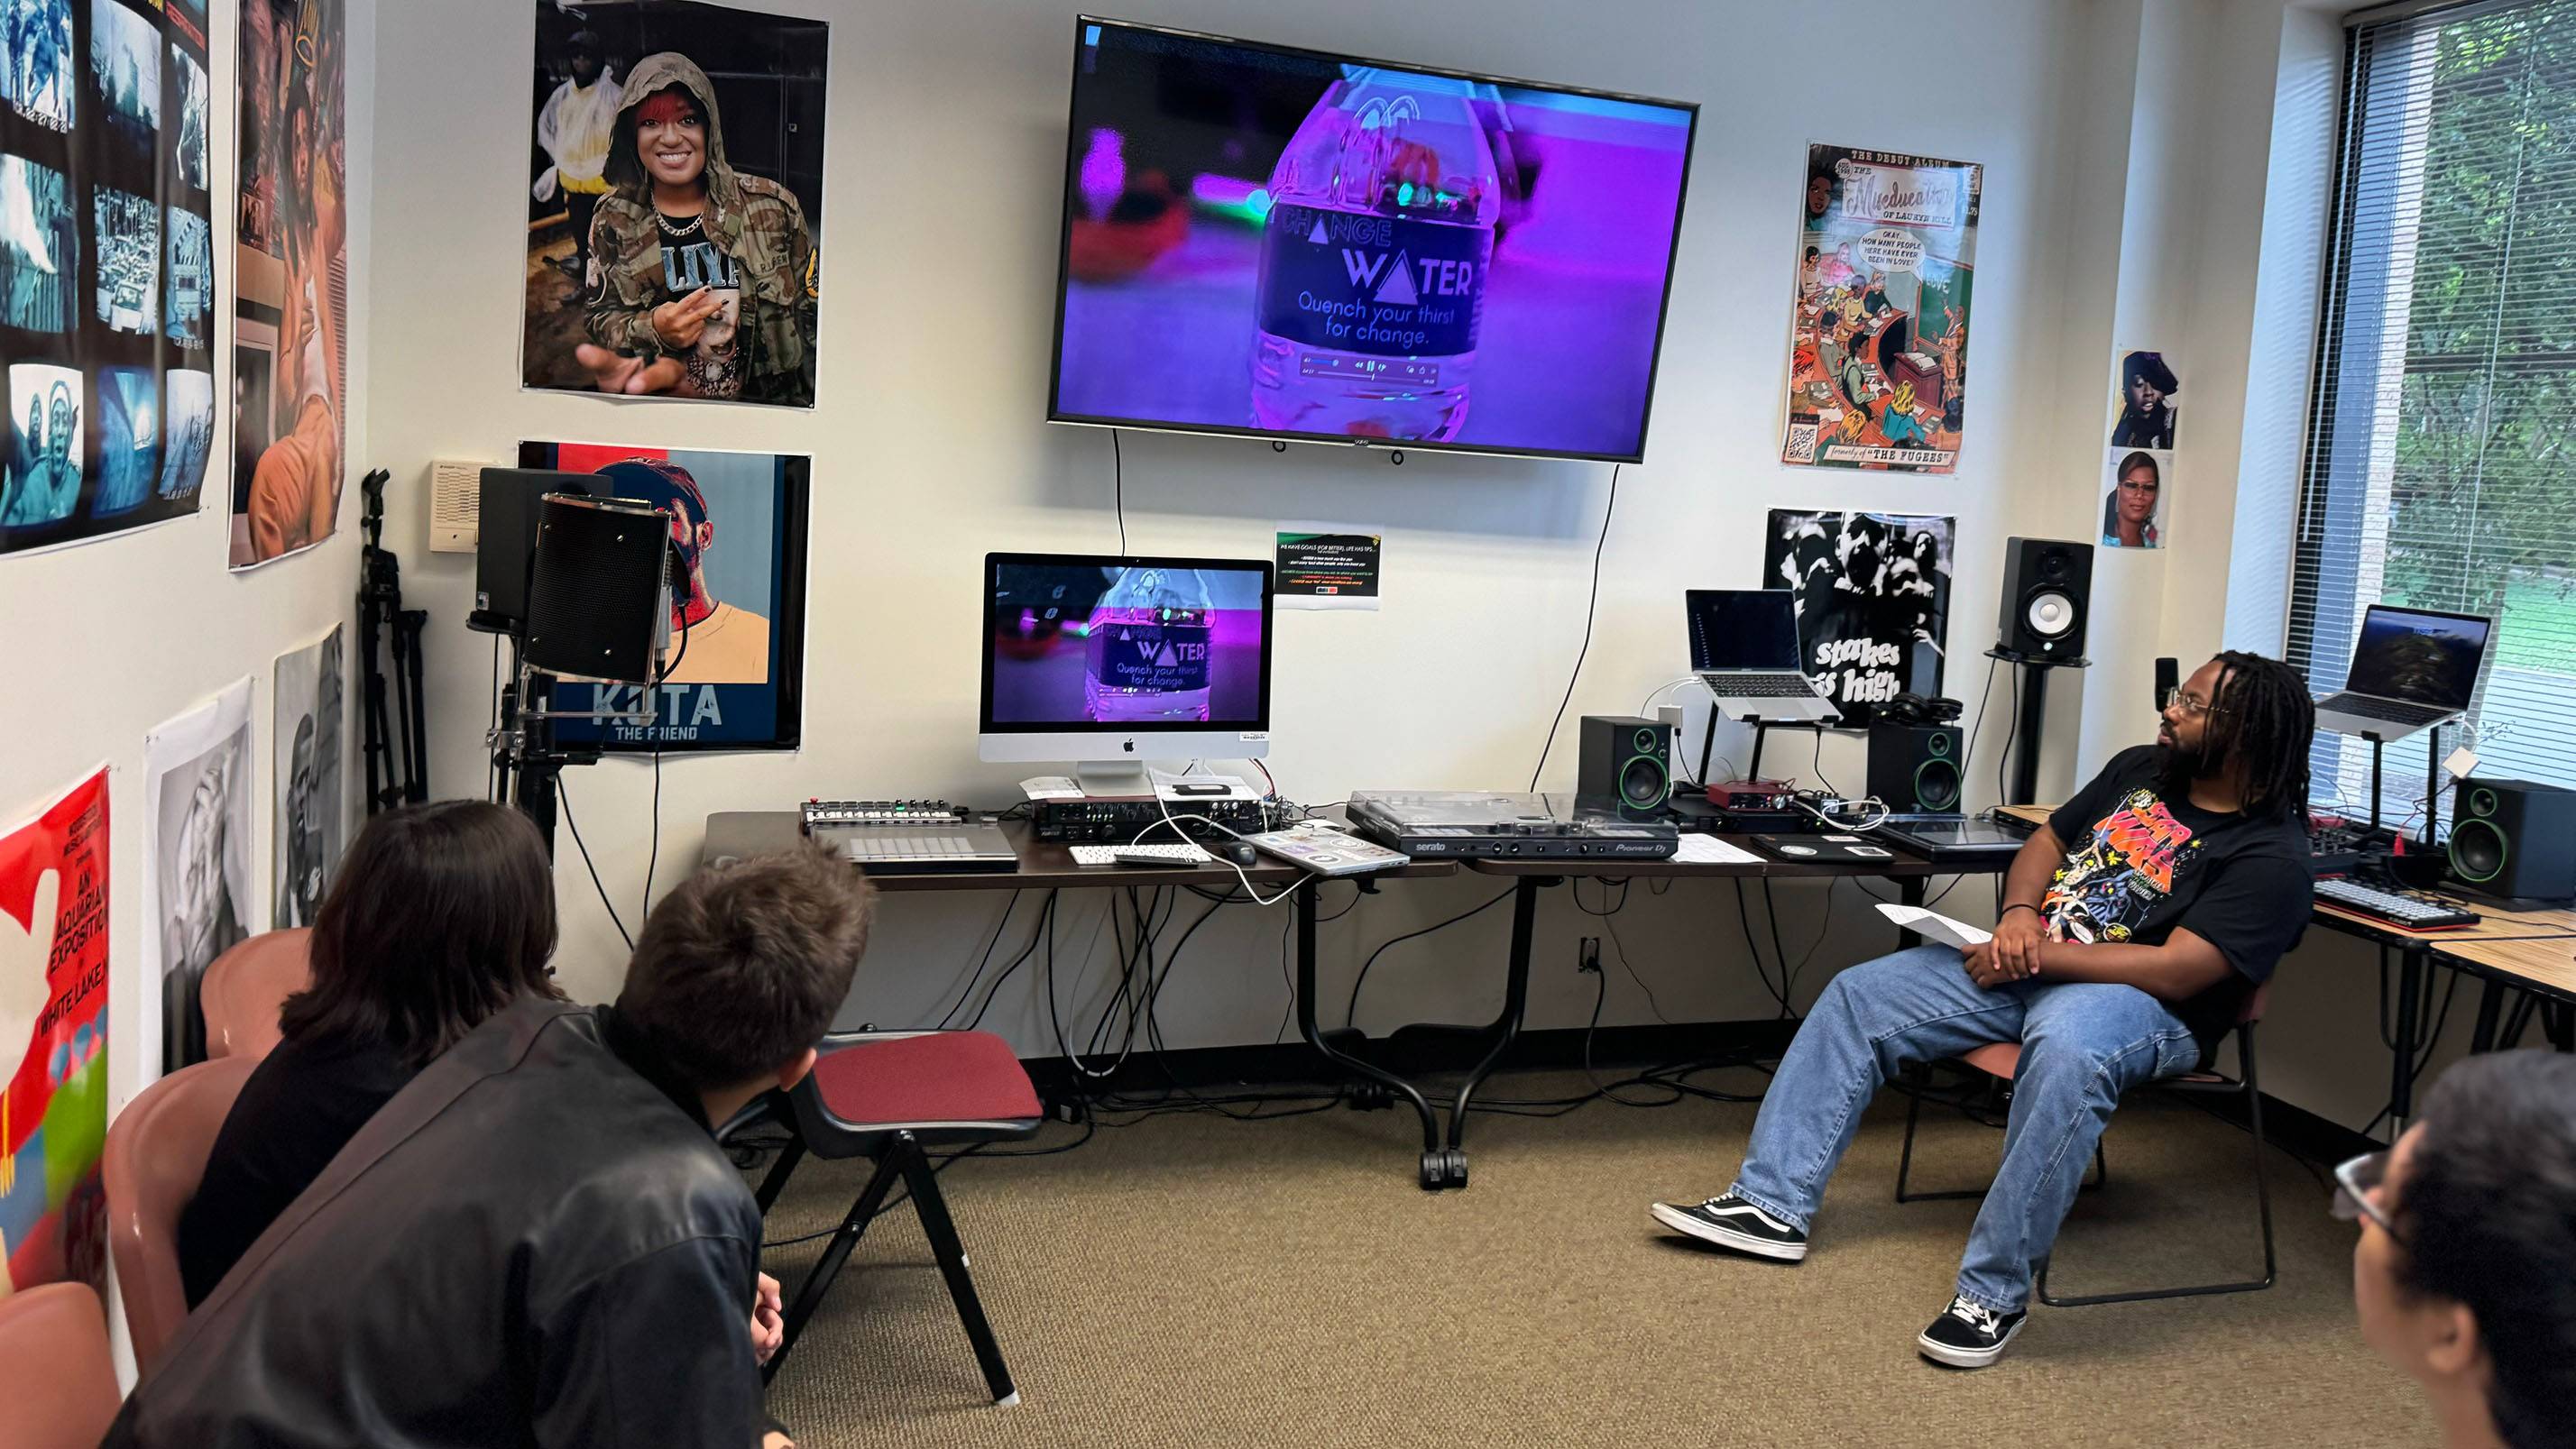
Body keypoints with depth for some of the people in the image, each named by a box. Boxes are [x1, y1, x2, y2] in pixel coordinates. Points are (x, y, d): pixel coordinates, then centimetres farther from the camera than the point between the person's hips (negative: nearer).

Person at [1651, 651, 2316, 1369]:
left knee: (2065, 1052, -43)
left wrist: (2036, 956, -20)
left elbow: (2177, 969, -21)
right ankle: (1773, 1204, -3)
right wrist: (2020, 914, -3)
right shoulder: (2141, 770, 12)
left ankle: (1993, 1291, -33)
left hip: (2144, 1005, -8)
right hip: (2027, 963, 8)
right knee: (1858, 995, -4)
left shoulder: (2271, 855, -12)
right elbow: (2047, 840, 19)